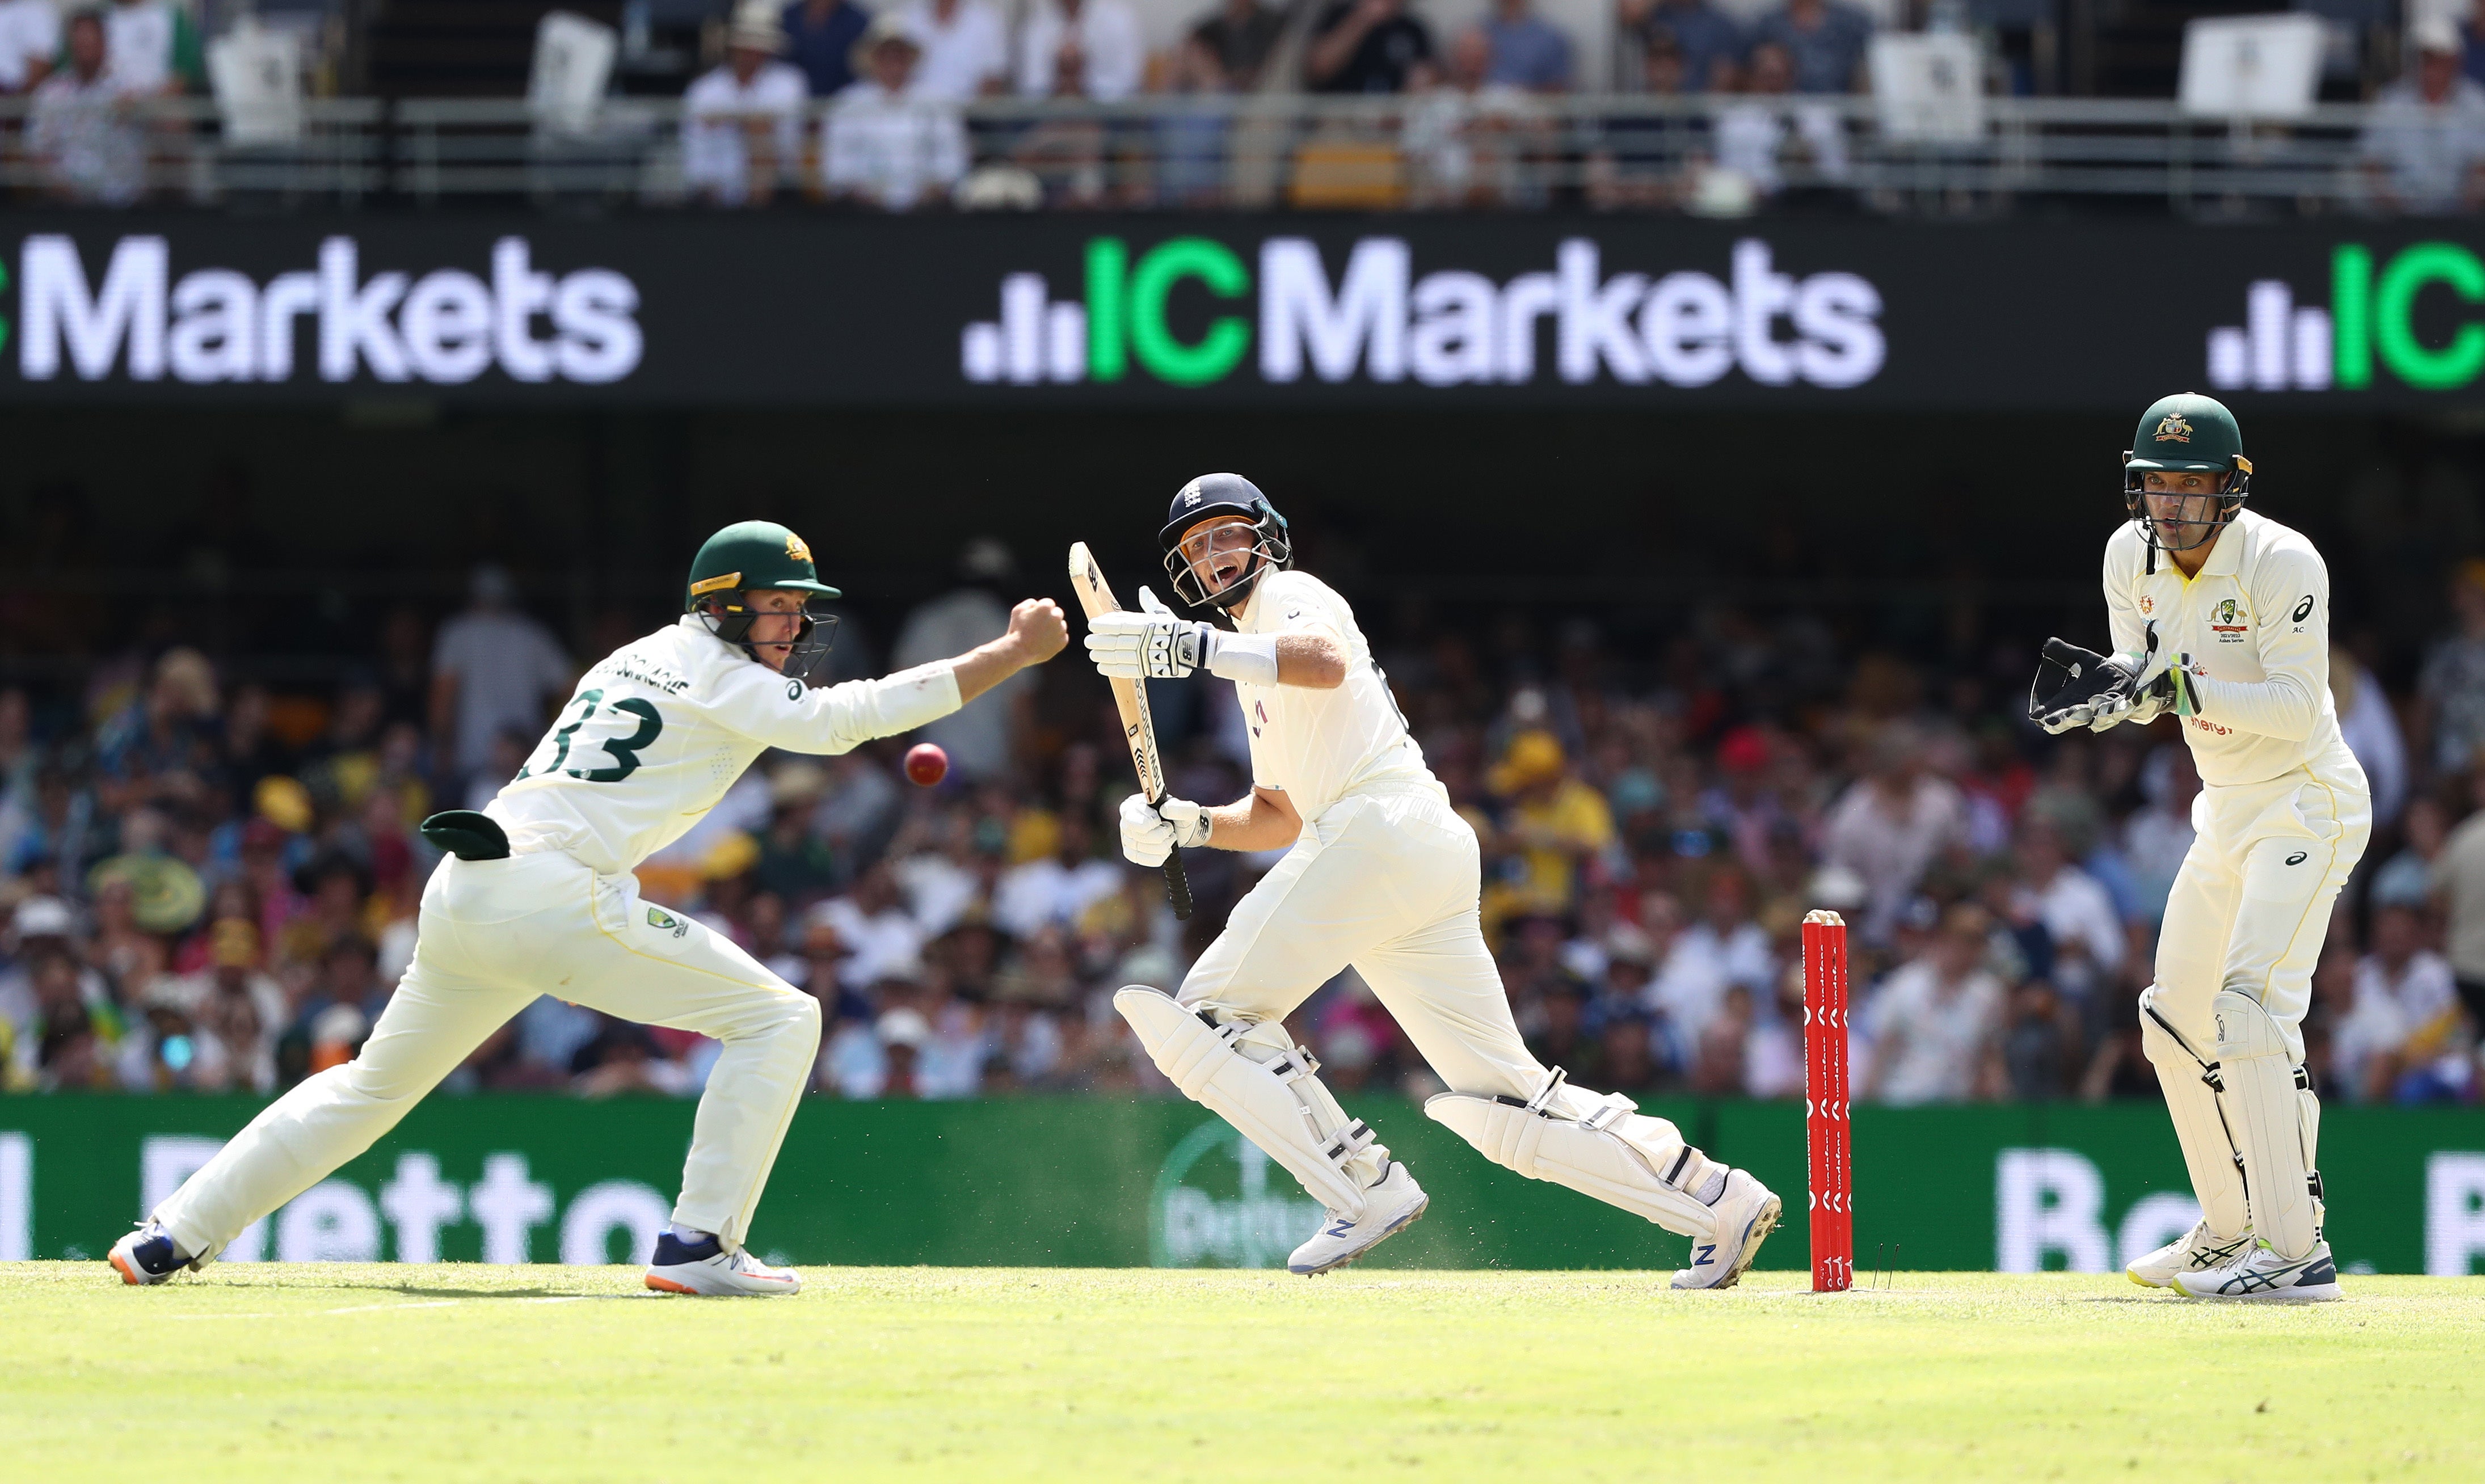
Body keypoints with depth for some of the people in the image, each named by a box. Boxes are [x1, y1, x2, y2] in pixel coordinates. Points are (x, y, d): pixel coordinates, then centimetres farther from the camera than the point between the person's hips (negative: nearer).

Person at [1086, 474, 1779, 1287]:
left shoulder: (1291, 595, 6)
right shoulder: (1258, 669, 35)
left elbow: (1324, 662, -19)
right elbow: (1280, 818, 35)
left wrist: (1198, 648, -25)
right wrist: (1191, 824, 18)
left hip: (1384, 821, -10)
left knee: (1211, 1009, -10)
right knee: (1506, 1103, 5)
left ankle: (1369, 1188, -16)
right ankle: (1717, 1199, 0)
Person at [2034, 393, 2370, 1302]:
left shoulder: (2281, 563, -22)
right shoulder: (2132, 557, -1)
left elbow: (2298, 705, -26)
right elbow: (2144, 683, 7)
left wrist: (2185, 686, -38)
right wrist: (2096, 688, -15)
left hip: (2308, 804, -9)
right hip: (2227, 810, 9)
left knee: (2252, 1004, -22)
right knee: (2175, 1019, 13)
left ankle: (2295, 1251, -24)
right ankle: (2229, 1232, 29)